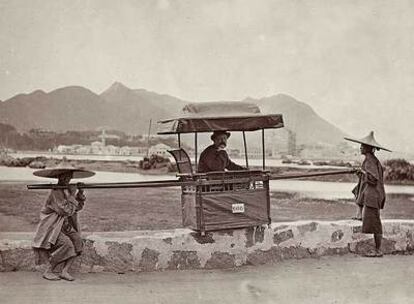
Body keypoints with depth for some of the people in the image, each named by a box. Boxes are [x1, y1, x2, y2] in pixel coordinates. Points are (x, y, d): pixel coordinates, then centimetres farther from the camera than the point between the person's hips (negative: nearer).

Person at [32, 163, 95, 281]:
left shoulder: (69, 190, 7)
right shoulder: (56, 192, -18)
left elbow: (78, 207, 7)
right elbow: (65, 211, -24)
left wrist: (80, 193, -8)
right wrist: (72, 196, -18)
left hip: (65, 226, 7)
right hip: (51, 227, -7)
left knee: (77, 240, -15)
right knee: (66, 244, -25)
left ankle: (64, 271, -12)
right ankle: (48, 271, -10)